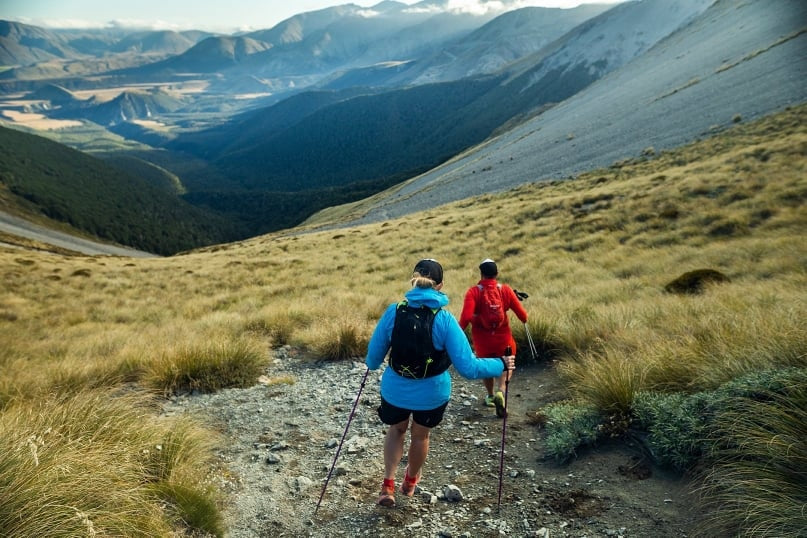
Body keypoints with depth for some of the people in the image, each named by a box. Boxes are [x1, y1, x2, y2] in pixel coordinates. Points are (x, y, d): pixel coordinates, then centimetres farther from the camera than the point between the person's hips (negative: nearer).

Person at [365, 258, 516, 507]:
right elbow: (467, 367, -22)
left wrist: (371, 364, 19)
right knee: (420, 434, 28)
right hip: (431, 393, -1)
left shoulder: (394, 312, -17)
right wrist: (501, 364, -6)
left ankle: (388, 484, 24)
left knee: (396, 429, 31)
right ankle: (410, 481, 51)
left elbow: (374, 356, -5)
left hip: (396, 389, 1)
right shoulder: (445, 320, -22)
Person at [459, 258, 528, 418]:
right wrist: (524, 320, 15)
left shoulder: (473, 292, -16)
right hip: (503, 338, 0)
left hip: (481, 340, 0)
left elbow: (466, 316, -27)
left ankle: (490, 395, 40)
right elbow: (522, 315, -7)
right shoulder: (506, 290, -10)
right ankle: (501, 391, -2)